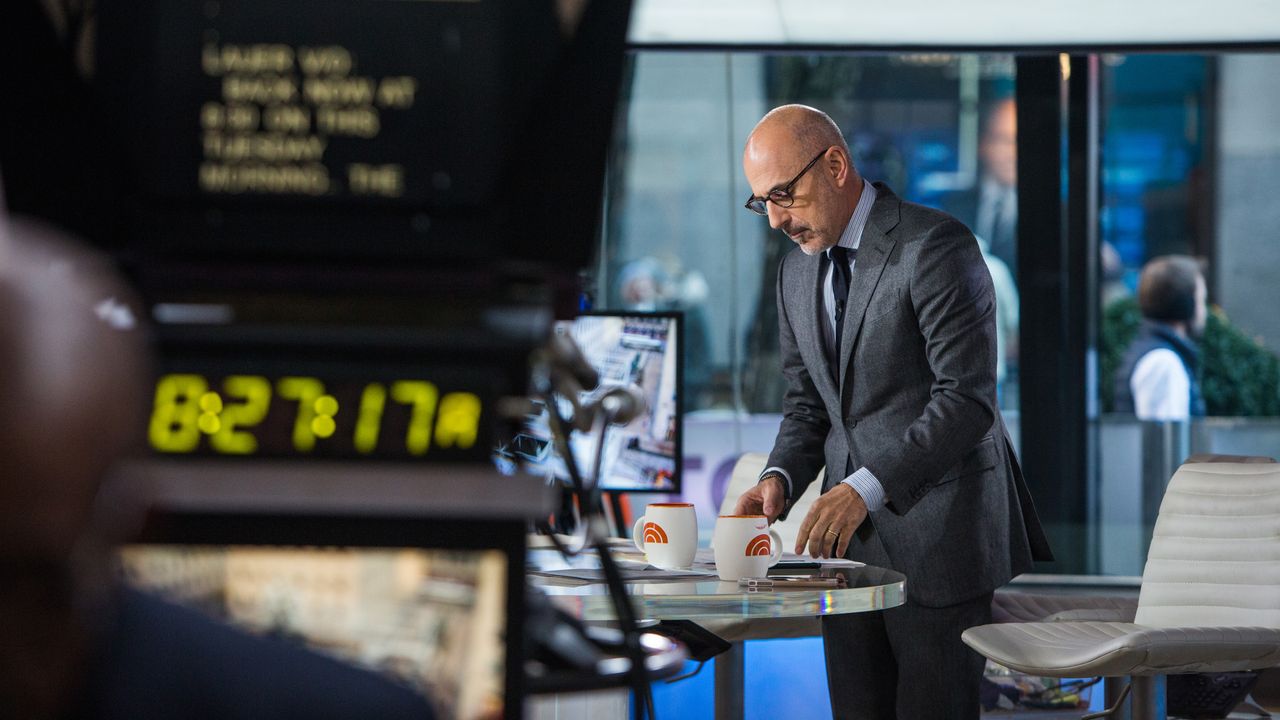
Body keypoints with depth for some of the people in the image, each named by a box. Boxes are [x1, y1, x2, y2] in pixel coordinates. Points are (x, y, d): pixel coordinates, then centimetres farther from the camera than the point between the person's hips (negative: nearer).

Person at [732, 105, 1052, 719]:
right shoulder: (796, 272, 14)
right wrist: (779, 478, -2)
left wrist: (867, 488, -24)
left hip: (936, 534, -7)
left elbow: (967, 398, -18)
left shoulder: (935, 247, -12)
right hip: (849, 533, 7)